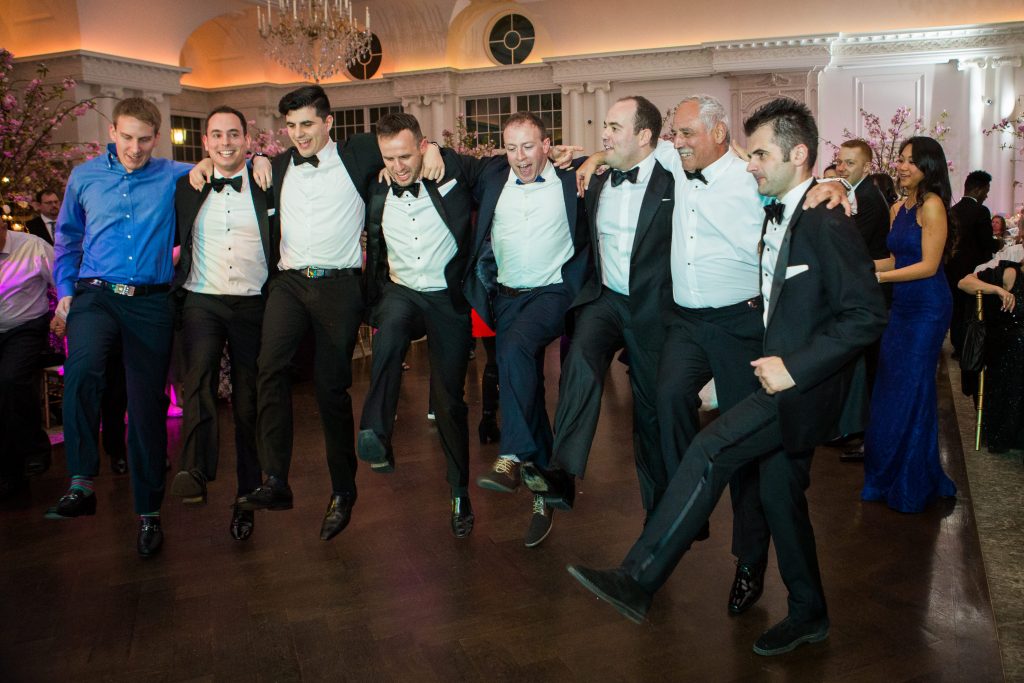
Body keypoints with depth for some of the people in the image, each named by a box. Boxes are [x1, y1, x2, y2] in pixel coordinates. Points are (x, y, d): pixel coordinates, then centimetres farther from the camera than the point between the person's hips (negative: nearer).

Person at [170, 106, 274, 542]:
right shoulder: (186, 188, 10)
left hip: (253, 305, -1)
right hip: (202, 301, 1)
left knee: (249, 402, 4)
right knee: (198, 376, -26)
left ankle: (246, 499, 15)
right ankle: (195, 472, -36)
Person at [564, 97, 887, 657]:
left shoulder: (825, 221, -18)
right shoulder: (777, 215, 11)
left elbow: (867, 314, -22)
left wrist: (795, 368, -24)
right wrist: (774, 363, 7)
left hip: (808, 382, -10)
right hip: (785, 377, 10)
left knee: (710, 449, -21)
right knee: (779, 492, 16)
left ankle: (637, 581, -15)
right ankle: (808, 616, 34)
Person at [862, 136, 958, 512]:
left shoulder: (932, 205, -13)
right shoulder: (898, 207, 10)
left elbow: (928, 265, -17)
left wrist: (874, 277, -20)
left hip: (927, 308, -8)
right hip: (902, 307, 8)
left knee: (911, 391, 0)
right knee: (890, 389, 11)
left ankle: (913, 484, 16)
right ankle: (889, 473, 25)